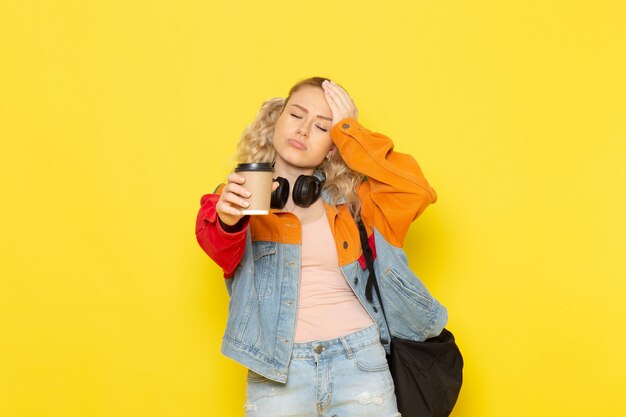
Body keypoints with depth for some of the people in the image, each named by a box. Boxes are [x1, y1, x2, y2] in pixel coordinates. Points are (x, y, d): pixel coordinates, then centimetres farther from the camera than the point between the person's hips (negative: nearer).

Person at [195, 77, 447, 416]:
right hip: (277, 369, -1)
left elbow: (416, 192, -5)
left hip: (359, 361, 1)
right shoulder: (241, 196, 6)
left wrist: (348, 131, -1)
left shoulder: (349, 197, 11)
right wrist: (228, 221, -38)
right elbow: (221, 249, -15)